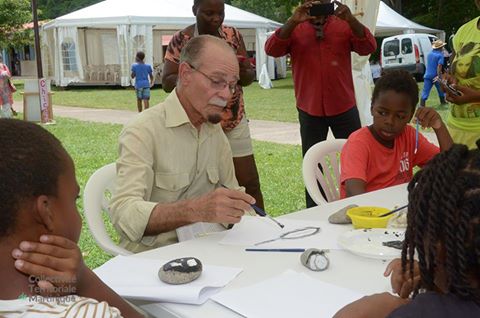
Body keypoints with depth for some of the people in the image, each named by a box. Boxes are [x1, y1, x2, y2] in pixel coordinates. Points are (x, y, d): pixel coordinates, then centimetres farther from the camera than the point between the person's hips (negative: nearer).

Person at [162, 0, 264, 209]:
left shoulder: (234, 35, 4)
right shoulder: (181, 40, -5)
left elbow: (249, 77, 6)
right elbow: (166, 83, -7)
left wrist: (241, 70, -18)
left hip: (234, 122, 3)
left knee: (250, 183, 3)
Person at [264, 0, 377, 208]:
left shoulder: (344, 26, 4)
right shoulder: (294, 29, 3)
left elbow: (369, 48, -9)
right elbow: (271, 50, -12)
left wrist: (351, 19, -24)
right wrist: (293, 21, -24)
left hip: (344, 108, 0)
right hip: (309, 110, 0)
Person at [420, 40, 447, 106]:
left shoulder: (429, 54, 11)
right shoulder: (440, 55, -9)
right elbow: (439, 66, -19)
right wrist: (439, 75, -20)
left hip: (427, 75, 4)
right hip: (435, 76, -4)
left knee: (425, 90, -3)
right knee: (441, 89, 18)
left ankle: (422, 104, -14)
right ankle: (442, 101, 34)